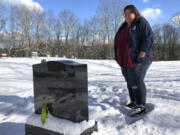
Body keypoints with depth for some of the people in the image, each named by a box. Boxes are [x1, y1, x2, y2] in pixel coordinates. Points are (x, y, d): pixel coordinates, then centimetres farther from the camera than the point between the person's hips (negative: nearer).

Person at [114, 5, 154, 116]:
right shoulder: (125, 26, 15)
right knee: (130, 82, 12)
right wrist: (121, 58, 13)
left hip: (137, 60, -8)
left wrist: (141, 56, -23)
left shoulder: (141, 23, -8)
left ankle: (141, 107, -3)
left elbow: (148, 38, -17)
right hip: (127, 60, 9)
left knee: (136, 82, -10)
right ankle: (134, 102, 23)